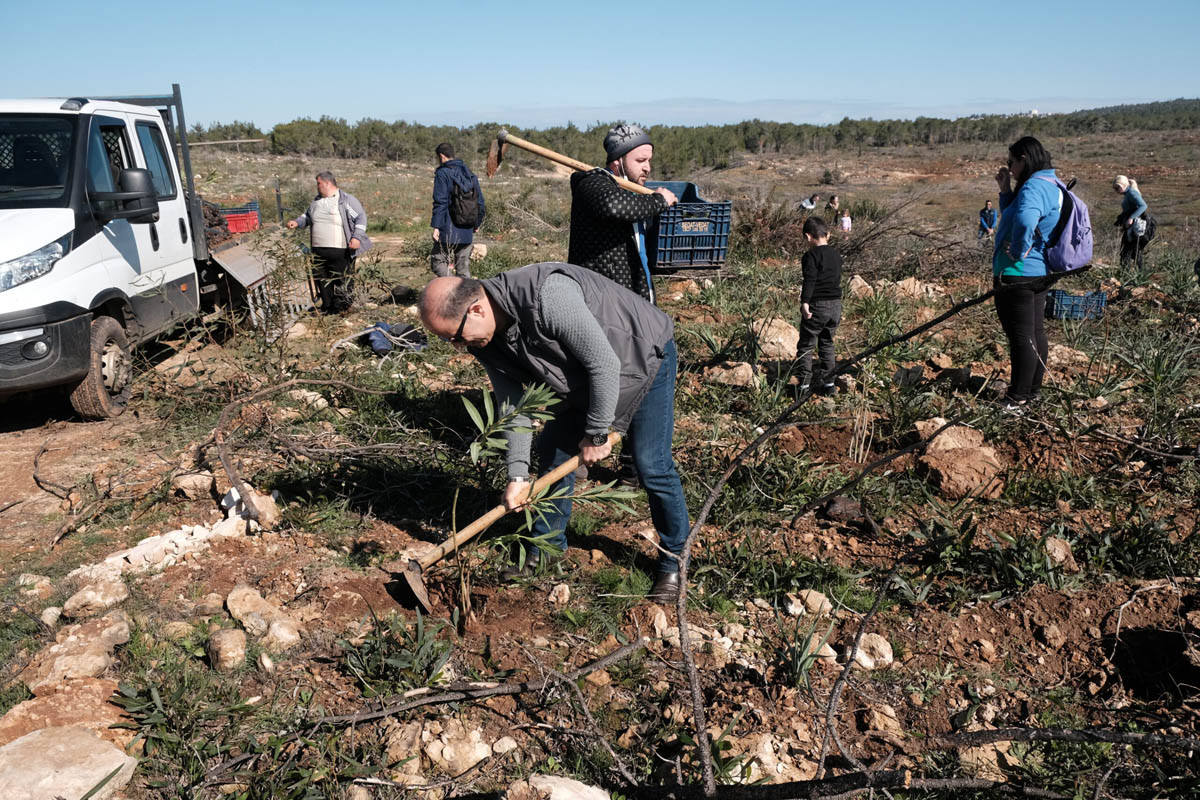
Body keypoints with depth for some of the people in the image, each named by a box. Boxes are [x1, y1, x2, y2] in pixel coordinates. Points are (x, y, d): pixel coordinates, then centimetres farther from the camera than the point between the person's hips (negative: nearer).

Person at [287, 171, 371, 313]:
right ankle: (327, 308, 22)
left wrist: (357, 237, -18)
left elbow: (361, 217, -7)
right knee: (321, 279, 11)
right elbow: (307, 217, 28)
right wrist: (297, 222, 9)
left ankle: (342, 308, 8)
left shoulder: (346, 199, -5)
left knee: (342, 280, -2)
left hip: (340, 250, -6)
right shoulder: (316, 201, 15)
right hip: (318, 250, 7)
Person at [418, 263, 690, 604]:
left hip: (644, 356, -8)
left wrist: (597, 434, -21)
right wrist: (517, 475, -11)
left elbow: (605, 363, -33)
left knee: (652, 465, -7)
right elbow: (512, 404, -5)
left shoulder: (548, 296, -40)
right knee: (552, 450, 9)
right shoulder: (486, 341, -13)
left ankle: (673, 560, 14)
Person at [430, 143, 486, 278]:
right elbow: (480, 202, 14)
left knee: (437, 262, 2)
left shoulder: (442, 174, -8)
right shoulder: (470, 174, 13)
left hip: (448, 231, -6)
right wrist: (477, 223, 22)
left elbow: (440, 202, -15)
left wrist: (436, 226, -15)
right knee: (464, 266, 12)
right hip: (468, 232, 6)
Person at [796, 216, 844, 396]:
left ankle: (804, 384, -1)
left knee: (806, 345, 1)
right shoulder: (836, 254, 13)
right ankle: (828, 383, 17)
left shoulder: (811, 256, -11)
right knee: (827, 344, 16)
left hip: (817, 306, -7)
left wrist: (805, 302, -28)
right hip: (836, 304, 7)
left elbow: (809, 281, -22)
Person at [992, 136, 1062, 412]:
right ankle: (1033, 390, 29)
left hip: (1017, 274, -11)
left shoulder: (1034, 186, -19)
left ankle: (1017, 400, 3)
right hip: (1039, 273, 11)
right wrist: (1006, 190, 11)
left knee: (1021, 336, -4)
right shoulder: (1051, 185, 15)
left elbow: (1024, 221, -39)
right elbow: (1012, 216, 22)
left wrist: (1018, 252, -24)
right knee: (1035, 333, 17)